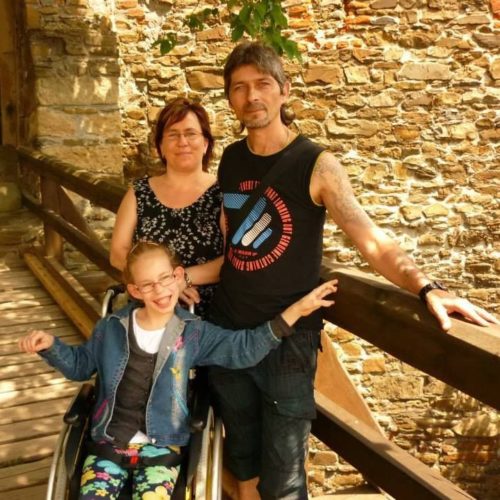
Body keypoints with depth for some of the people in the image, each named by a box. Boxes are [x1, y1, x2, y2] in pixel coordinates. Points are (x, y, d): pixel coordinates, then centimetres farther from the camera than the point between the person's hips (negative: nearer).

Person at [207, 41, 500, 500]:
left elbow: (371, 239, -21)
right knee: (241, 458, 20)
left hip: (287, 338, -5)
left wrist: (425, 288, -34)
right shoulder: (230, 160, 4)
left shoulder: (316, 165, -12)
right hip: (225, 329, 5)